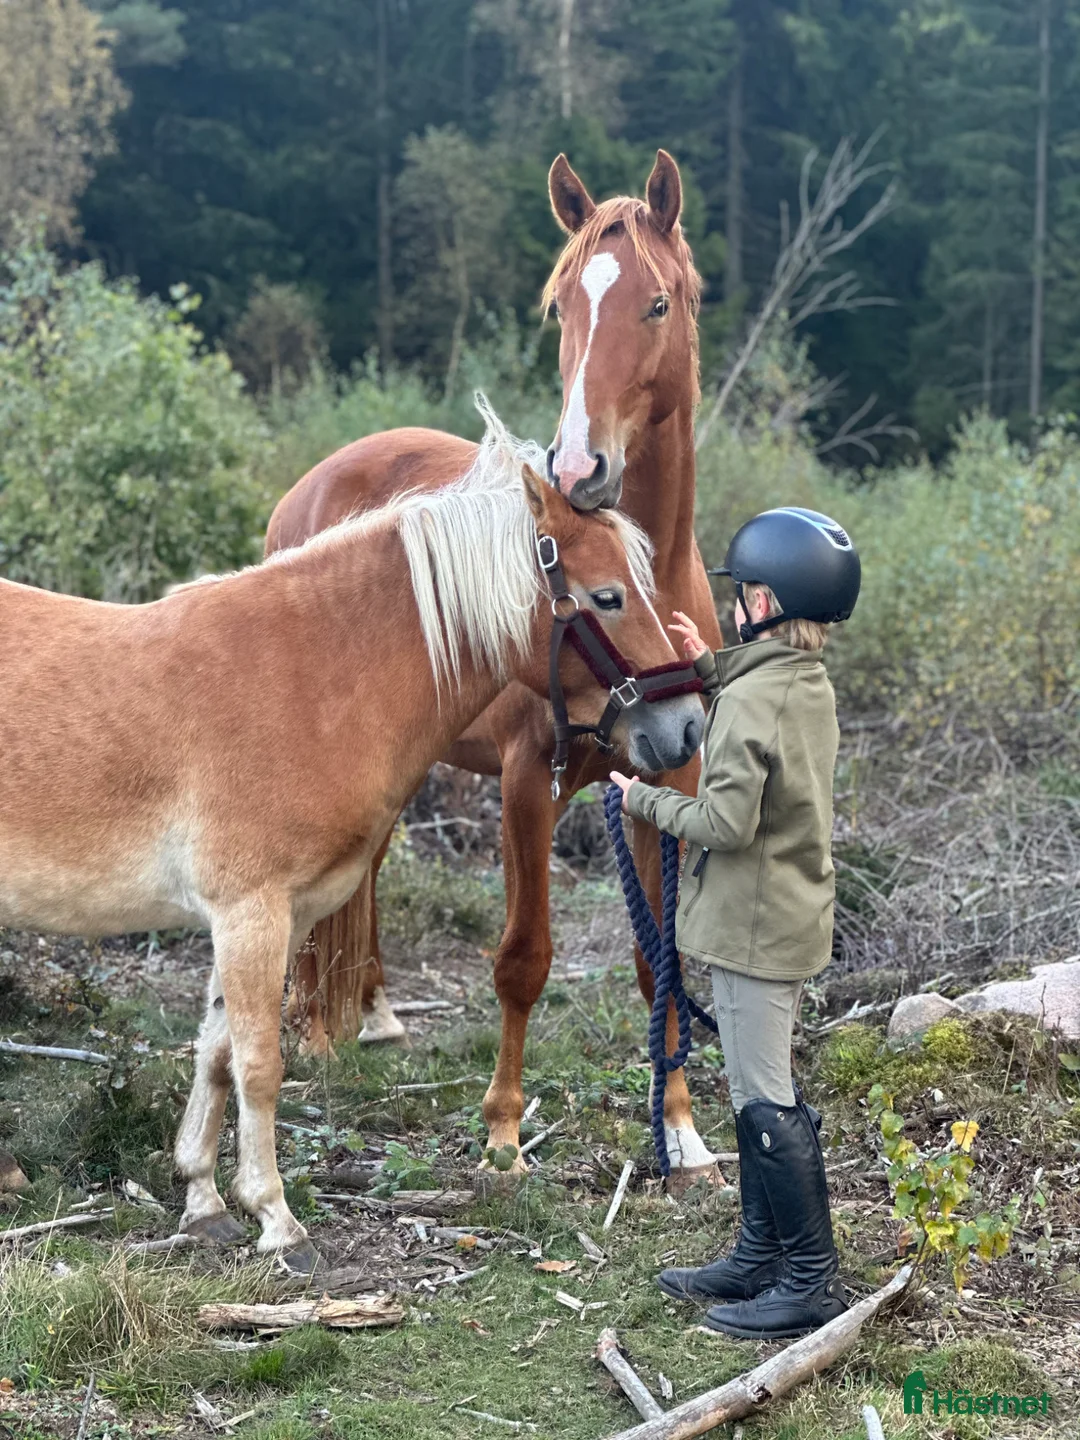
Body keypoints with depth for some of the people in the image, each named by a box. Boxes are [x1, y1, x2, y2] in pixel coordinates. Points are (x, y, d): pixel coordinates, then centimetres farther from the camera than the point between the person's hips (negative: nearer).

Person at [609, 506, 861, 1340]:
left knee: (766, 1102, -3)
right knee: (762, 1092, 18)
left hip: (754, 924, -10)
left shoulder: (752, 699, -22)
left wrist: (644, 801, -10)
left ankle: (813, 1281, 4)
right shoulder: (810, 684, 8)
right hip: (792, 918, 10)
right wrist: (709, 665, 20)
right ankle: (760, 1258, 28)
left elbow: (728, 821, -26)